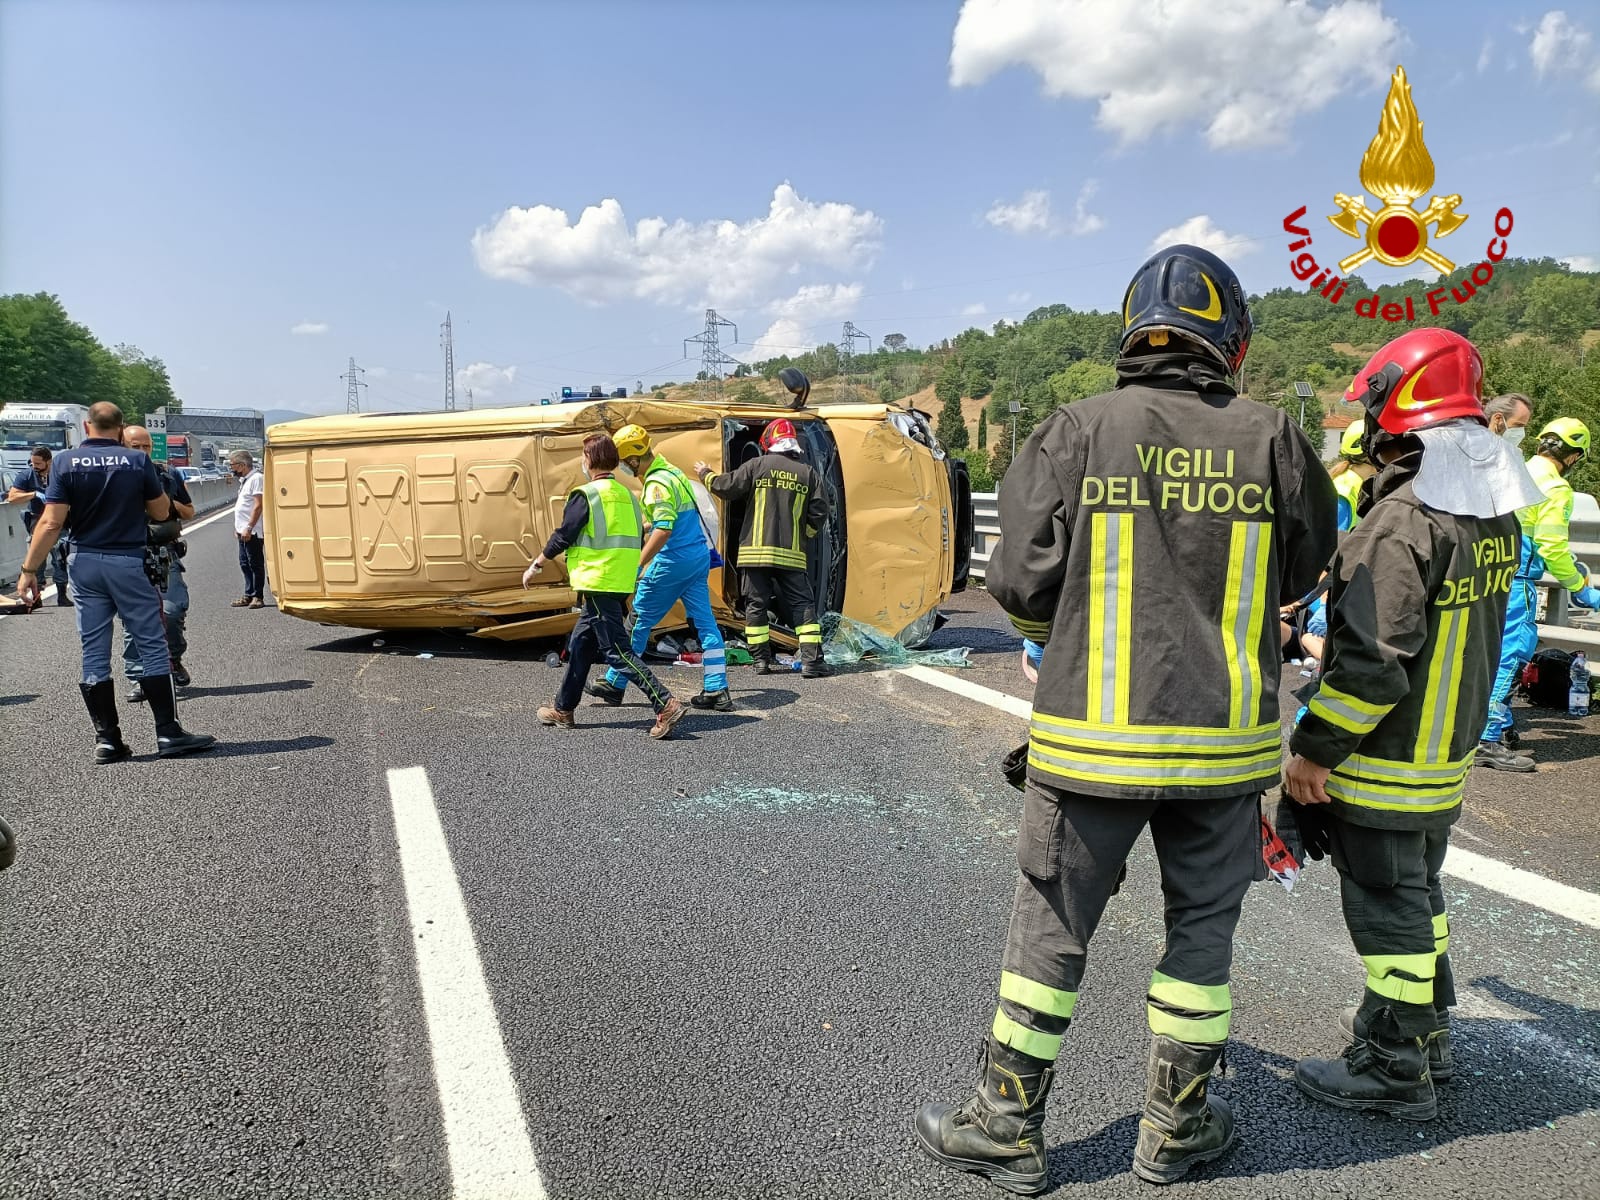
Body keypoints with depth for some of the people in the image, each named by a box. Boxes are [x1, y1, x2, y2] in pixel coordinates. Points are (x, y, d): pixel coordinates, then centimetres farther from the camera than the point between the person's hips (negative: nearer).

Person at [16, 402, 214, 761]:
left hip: (84, 563, 2)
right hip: (128, 562, -2)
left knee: (94, 653, 7)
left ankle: (106, 739, 8)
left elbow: (51, 522, -7)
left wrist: (29, 569, -2)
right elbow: (161, 513, 3)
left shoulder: (66, 462, -1)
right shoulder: (138, 461, -5)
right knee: (153, 646, 3)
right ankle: (168, 733, 1)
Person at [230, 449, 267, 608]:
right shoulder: (244, 480, 16)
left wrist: (248, 527, -23)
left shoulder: (256, 478, -13)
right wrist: (238, 527, 18)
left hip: (252, 531, -10)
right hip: (243, 531, 10)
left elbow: (258, 505, -20)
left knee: (255, 564, -3)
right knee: (245, 564, 12)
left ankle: (258, 597, 3)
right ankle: (249, 595, 19)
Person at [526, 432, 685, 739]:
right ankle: (563, 709, 28)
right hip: (622, 584, 8)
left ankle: (666, 704, -19)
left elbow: (562, 538, -8)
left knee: (617, 650, -9)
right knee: (580, 645, 18)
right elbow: (636, 538, 15)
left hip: (597, 584, -8)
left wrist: (535, 566, 5)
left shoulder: (585, 495, -11)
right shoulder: (627, 495, 12)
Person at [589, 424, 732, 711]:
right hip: (699, 558, 9)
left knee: (639, 621, 3)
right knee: (704, 623, 6)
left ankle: (614, 684, 14)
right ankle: (717, 691, 5)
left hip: (672, 561, -9)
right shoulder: (673, 472, 13)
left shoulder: (657, 483, -16)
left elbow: (663, 530, -25)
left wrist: (638, 566, -24)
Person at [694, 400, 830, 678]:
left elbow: (726, 487, 1)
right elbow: (819, 512, 3)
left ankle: (762, 660, 11)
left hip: (755, 551, -1)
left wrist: (705, 474, 21)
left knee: (756, 605, 9)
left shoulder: (758, 465, -1)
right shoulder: (807, 472, 4)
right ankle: (811, 661, -5)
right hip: (792, 554, 1)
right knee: (803, 605, 3)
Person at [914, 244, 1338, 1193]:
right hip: (1226, 737, 2)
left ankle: (1007, 1123, 23)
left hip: (1094, 734, -1)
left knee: (1051, 928, 11)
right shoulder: (1272, 440, -2)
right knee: (1202, 928, 18)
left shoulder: (1077, 432, -8)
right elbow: (1301, 574, 11)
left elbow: (1022, 583, -8)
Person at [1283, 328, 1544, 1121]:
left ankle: (1394, 1070, 18)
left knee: (1387, 907, 4)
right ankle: (1424, 1031, 40)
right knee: (1418, 892, 23)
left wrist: (1313, 750, -19)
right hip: (1450, 753, 9)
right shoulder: (1495, 512, 5)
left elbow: (1373, 662, -27)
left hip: (1387, 760, -9)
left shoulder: (1404, 521, -24)